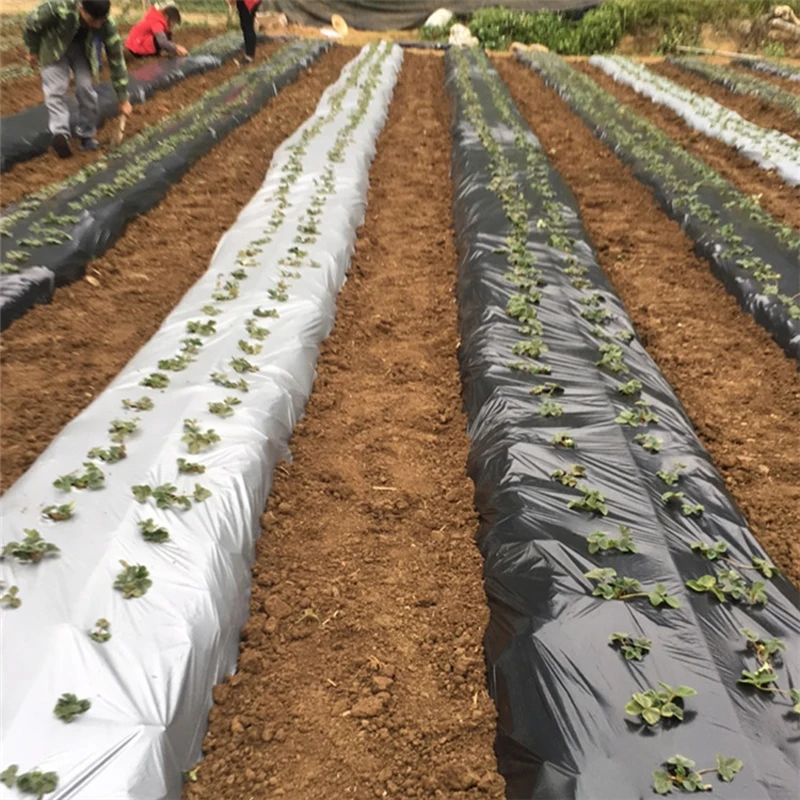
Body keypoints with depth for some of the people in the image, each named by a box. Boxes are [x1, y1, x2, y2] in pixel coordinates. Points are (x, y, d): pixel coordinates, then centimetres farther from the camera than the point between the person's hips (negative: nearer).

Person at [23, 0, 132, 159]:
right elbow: (32, 23, -22)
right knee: (56, 89, -14)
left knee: (85, 87, -9)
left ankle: (87, 135, 5)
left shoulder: (107, 26, -32)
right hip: (54, 46, -2)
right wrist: (33, 51, -6)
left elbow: (116, 60, -21)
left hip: (81, 48, 2)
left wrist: (123, 99, -19)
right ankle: (60, 134, -15)